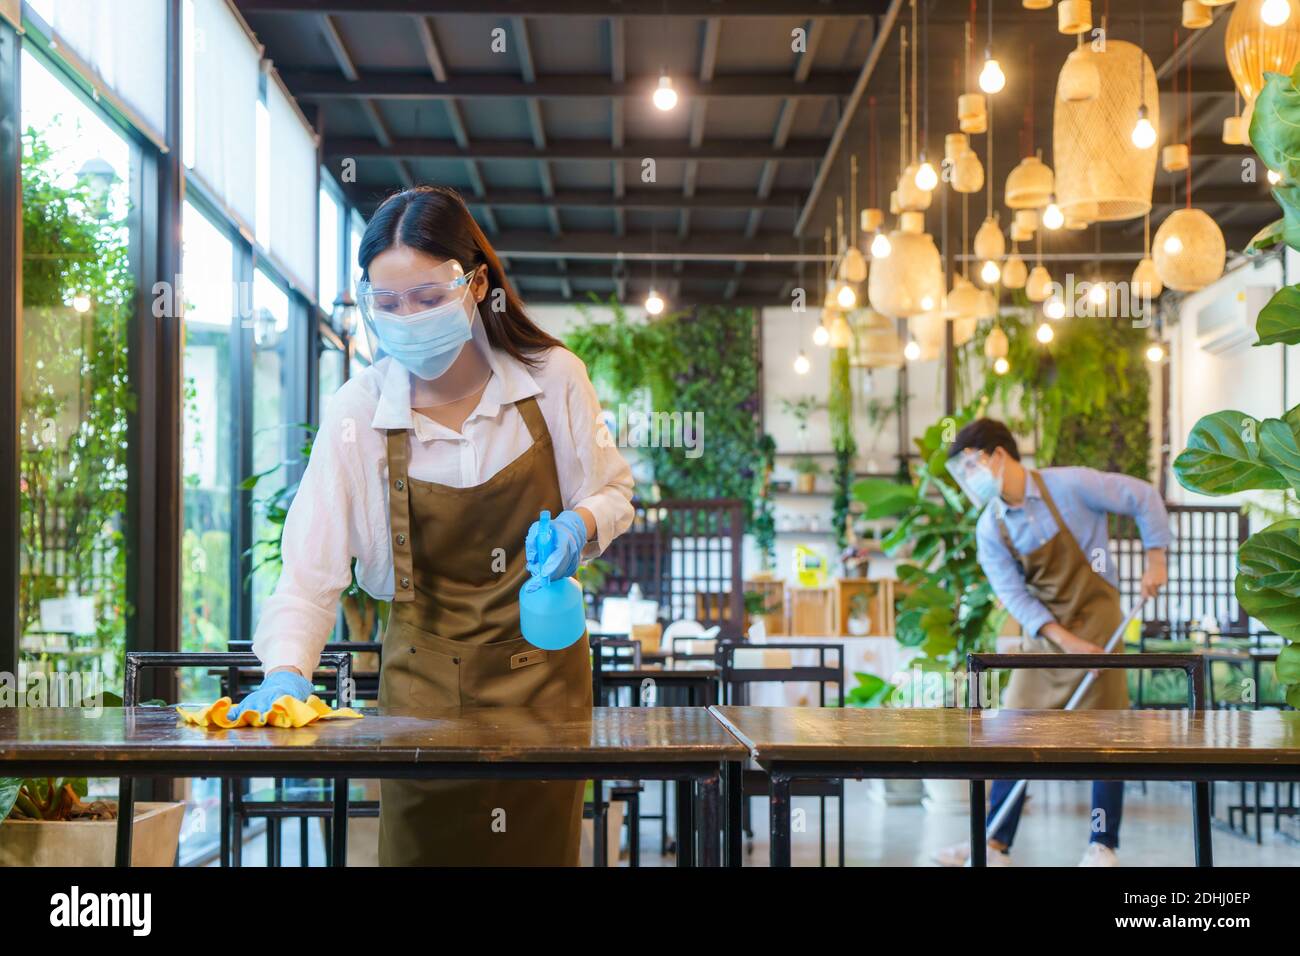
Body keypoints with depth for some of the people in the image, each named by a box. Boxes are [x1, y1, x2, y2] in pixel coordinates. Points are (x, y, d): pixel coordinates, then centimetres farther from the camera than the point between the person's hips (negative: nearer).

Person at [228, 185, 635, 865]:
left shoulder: (554, 379, -10)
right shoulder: (357, 413, -12)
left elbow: (612, 490, 5)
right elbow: (311, 568, -14)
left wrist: (582, 523, -18)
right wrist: (286, 671, -29)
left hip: (543, 669, 1)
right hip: (425, 676, 0)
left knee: (539, 847, 5)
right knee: (423, 846, 2)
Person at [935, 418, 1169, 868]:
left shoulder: (1069, 485, -15)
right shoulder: (990, 529, -2)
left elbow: (1144, 498, -7)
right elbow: (1015, 596, -9)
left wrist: (1155, 560, -12)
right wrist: (1066, 641, -20)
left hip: (1096, 618, -4)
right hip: (1042, 631, 5)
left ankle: (1103, 845, 6)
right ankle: (995, 845, 4)